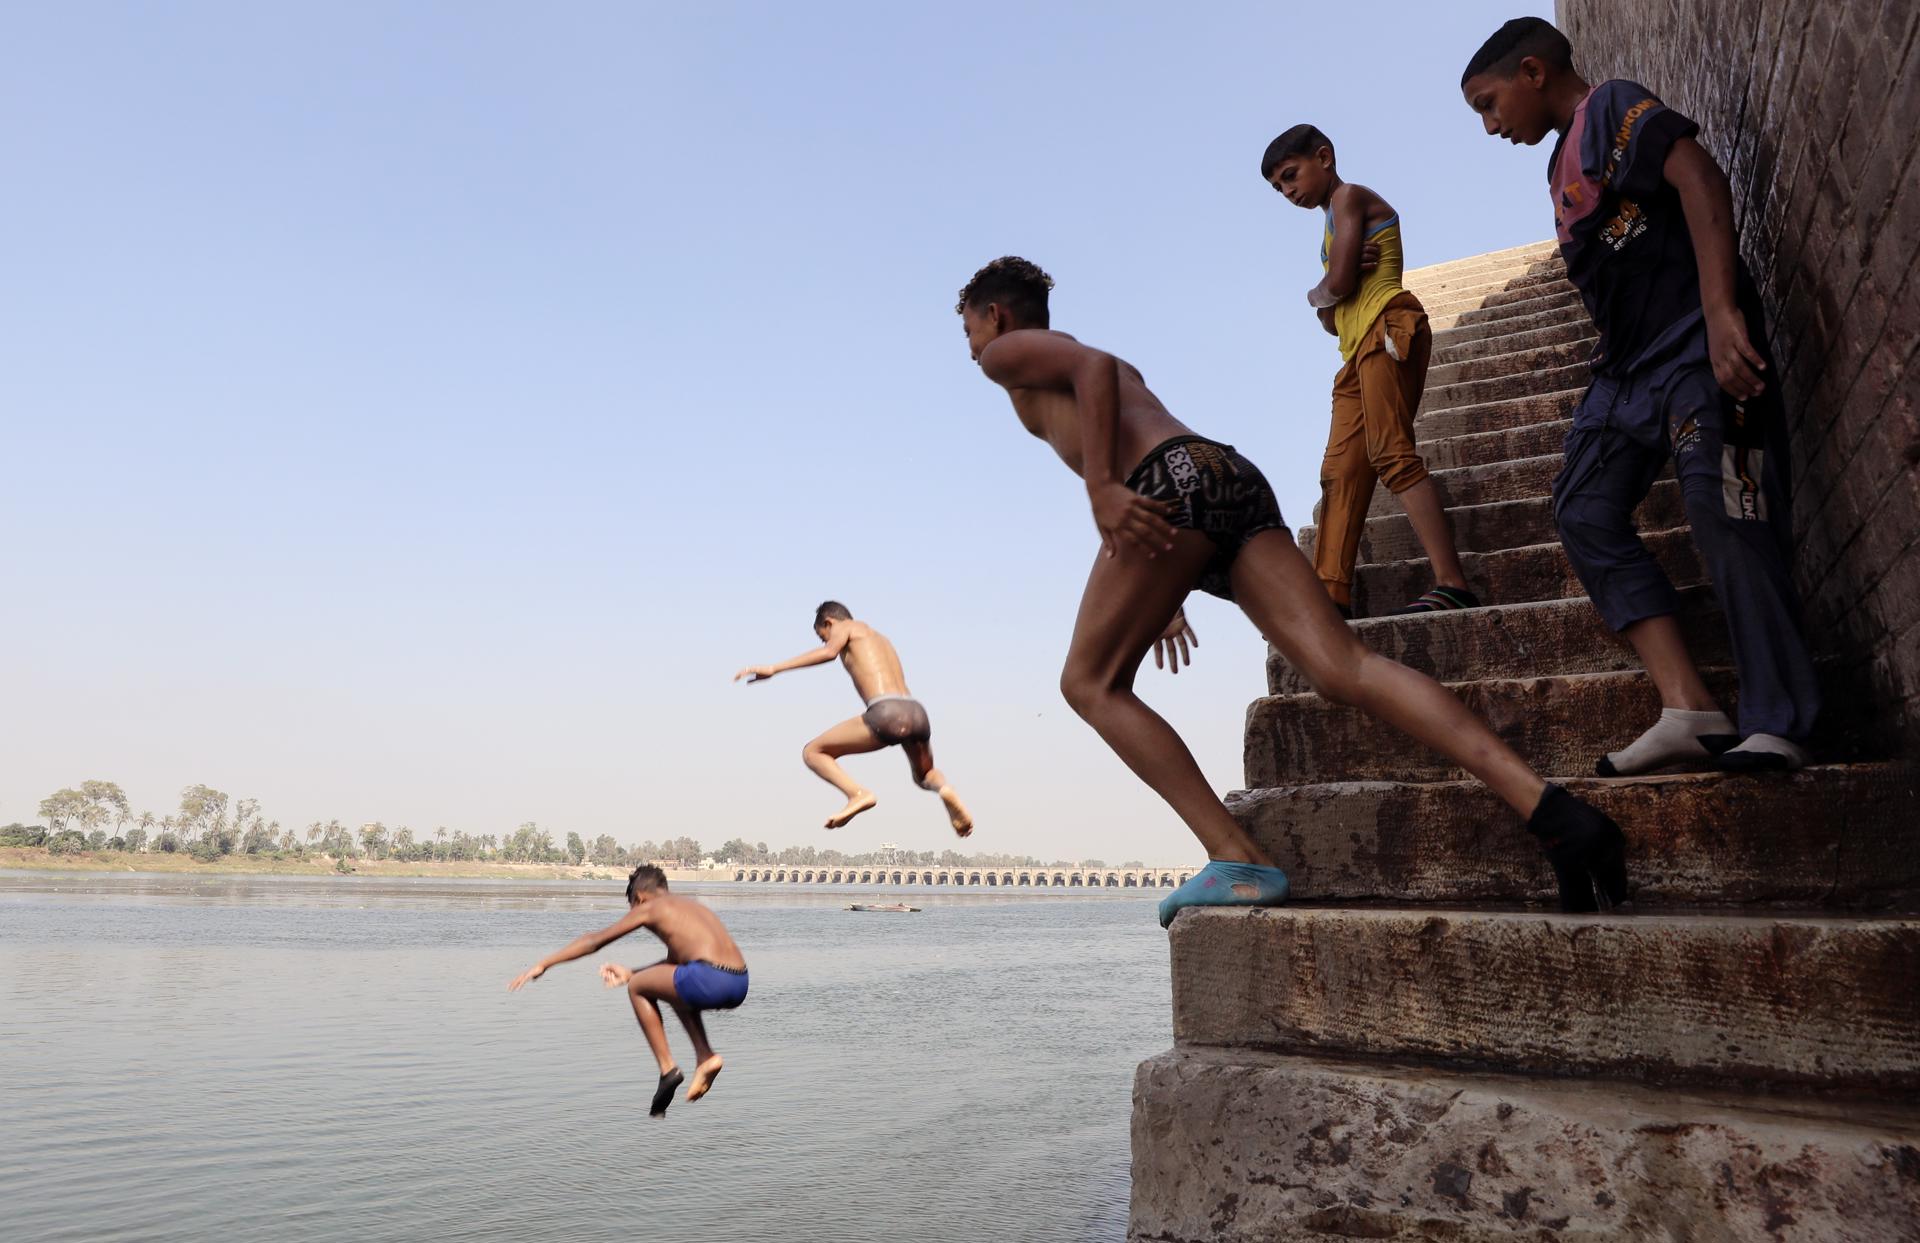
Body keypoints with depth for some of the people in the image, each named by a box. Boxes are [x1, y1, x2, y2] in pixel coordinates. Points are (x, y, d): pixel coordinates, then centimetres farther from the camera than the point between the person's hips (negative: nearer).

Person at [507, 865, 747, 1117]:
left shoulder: (649, 908, 15)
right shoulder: (695, 907, 32)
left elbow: (594, 940, 20)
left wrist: (543, 964, 28)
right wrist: (630, 972, 50)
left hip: (708, 980, -7)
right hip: (739, 984, 7)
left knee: (637, 988, 19)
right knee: (676, 988, 36)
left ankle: (668, 1069, 13)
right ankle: (705, 1056, 20)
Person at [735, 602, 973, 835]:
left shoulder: (845, 627, 15)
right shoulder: (880, 638, 36)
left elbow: (828, 652, -7)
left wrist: (773, 668, -11)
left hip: (886, 713, -7)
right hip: (917, 714, 7)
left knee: (812, 752, 11)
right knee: (925, 775, 35)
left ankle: (858, 793, -13)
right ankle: (945, 789, -1)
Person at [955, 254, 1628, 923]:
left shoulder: (1009, 353, 17)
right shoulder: (1119, 371, 42)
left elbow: (1095, 364, -4)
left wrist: (1102, 489, -16)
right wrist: (1166, 600, 38)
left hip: (1176, 475, -7)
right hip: (1236, 475, 8)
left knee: (1090, 682, 3)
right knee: (1344, 668, -9)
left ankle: (1238, 858, -10)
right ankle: (1550, 809, -25)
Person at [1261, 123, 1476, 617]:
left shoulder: (1349, 196, 3)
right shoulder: (1335, 224, 30)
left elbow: (1340, 282, -11)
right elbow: (1332, 319, 20)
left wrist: (1317, 293, 10)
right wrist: (1326, 302, -2)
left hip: (1386, 328, -9)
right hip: (1360, 346, 9)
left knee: (1392, 454, -21)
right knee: (1341, 471, 0)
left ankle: (1452, 584, -27)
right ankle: (1331, 594, -4)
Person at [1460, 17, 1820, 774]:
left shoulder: (1615, 107, -1)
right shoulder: (1564, 164, 24)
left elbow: (1698, 178, -17)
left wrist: (1720, 312, -29)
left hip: (1697, 347, -9)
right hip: (1626, 367, 9)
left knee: (1725, 518, -14)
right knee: (1583, 510, -7)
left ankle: (1775, 727, -9)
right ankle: (1687, 708, -14)